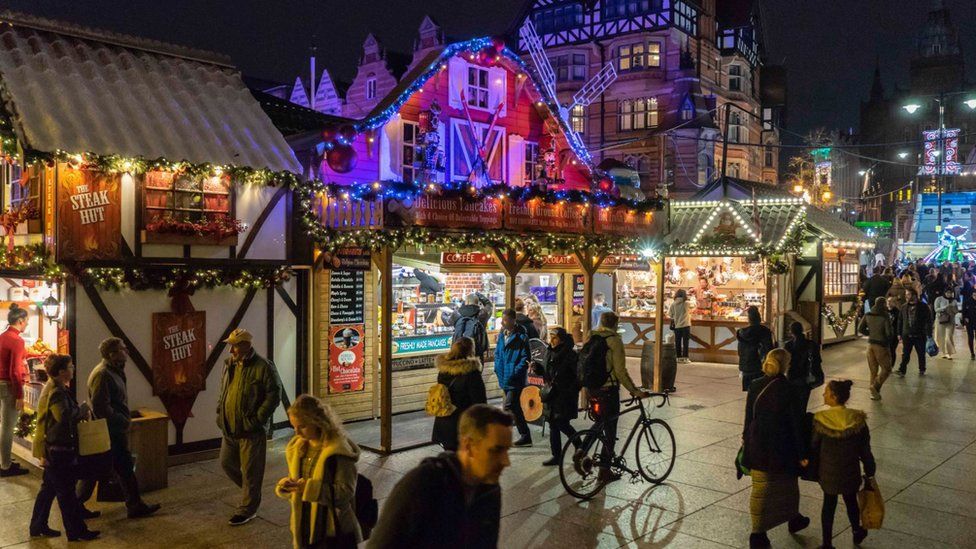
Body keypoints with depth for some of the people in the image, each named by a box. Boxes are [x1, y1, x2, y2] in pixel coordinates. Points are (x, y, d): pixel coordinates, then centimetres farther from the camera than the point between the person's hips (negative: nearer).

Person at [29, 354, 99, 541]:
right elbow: (64, 415, -36)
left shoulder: (55, 387, 10)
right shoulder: (56, 392, -22)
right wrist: (84, 412, -21)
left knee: (49, 487, 19)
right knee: (66, 491, -1)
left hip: (53, 448, 10)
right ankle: (76, 531, 8)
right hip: (58, 449, -10)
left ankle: (38, 527, 30)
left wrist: (81, 412, 3)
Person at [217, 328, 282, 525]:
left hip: (251, 431, -8)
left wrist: (257, 419, -18)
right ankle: (251, 490, 38)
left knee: (250, 471, 1)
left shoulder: (263, 366, -14)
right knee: (226, 464, 16)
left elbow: (274, 395, -16)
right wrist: (220, 413, 11)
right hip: (229, 428, 8)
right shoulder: (229, 365, 9)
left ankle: (247, 510, 16)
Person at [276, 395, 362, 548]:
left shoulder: (339, 450, -17)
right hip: (303, 529, 6)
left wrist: (309, 488, -27)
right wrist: (285, 485, -7)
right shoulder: (297, 447, 6)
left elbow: (345, 492, -19)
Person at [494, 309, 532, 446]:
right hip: (504, 378, 8)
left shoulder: (521, 337, -12)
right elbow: (497, 353, 19)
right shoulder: (502, 335, 10)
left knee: (509, 407, -13)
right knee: (515, 407, 15)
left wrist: (515, 372, -18)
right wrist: (498, 368, 7)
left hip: (515, 380, -8)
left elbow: (525, 358, -13)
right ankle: (525, 435, 27)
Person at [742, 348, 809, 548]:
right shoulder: (784, 388, -18)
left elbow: (748, 417, 4)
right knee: (787, 484, 20)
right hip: (779, 448, -4)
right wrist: (799, 452, -7)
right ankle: (793, 519, 41)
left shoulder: (755, 385, -3)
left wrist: (746, 440, 15)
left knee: (760, 489, 12)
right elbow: (792, 422, -15)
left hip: (756, 446, 4)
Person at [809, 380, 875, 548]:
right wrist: (869, 471, 8)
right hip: (851, 472, 2)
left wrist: (816, 469, 7)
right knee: (851, 502, 24)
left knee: (828, 505, 13)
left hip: (828, 473, -2)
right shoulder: (858, 420, -15)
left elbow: (814, 448, -9)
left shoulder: (820, 420, -20)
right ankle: (857, 532, 46)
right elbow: (865, 450, -6)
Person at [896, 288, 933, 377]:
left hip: (919, 335, -2)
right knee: (905, 354, -2)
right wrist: (899, 334, 8)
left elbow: (928, 321, -7)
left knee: (921, 354, 11)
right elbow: (900, 321, 11)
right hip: (907, 335, 3)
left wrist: (929, 334, -11)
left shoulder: (923, 307, -6)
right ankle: (902, 370, -4)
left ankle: (921, 370, 26)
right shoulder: (904, 307, 6)